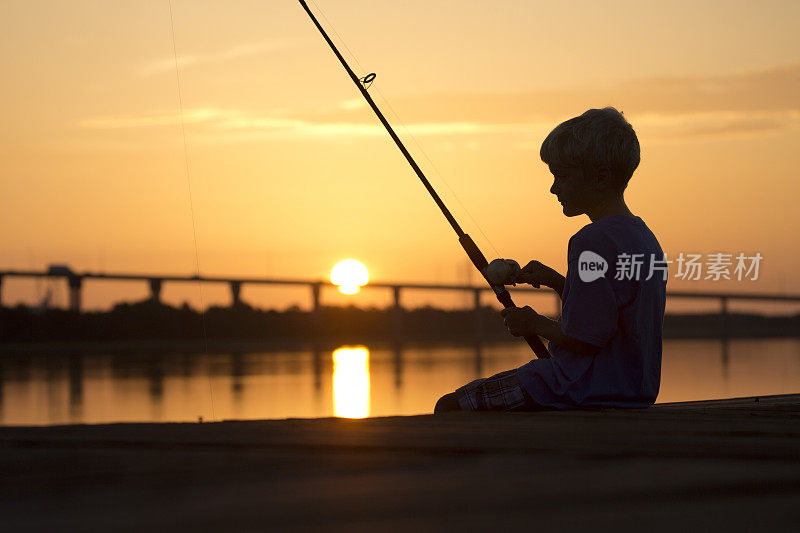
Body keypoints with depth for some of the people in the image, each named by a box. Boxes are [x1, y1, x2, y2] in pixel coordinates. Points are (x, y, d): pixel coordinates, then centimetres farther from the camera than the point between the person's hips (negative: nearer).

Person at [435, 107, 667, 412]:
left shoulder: (593, 241, -21)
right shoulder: (646, 238, 10)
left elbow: (585, 339, -23)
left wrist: (535, 324, -5)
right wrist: (556, 282, 15)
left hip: (584, 396, -10)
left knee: (449, 407, -3)